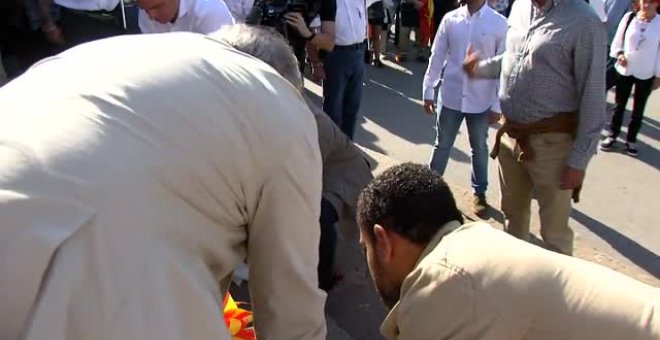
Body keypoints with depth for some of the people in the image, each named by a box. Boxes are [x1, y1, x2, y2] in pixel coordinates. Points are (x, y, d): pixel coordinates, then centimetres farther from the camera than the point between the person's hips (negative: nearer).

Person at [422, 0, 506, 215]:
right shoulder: (451, 19, -2)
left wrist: (498, 105, -6)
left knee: (479, 148, 15)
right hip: (451, 96, 1)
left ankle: (479, 192, 33)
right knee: (442, 145, 13)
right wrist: (428, 91, 3)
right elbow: (437, 57, 4)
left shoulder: (499, 23, -8)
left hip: (480, 101, -1)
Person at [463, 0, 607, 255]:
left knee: (554, 230, 8)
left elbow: (593, 98, -15)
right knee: (512, 212, 25)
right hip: (510, 135, 7)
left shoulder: (584, 22, -18)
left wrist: (579, 161, -14)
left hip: (551, 141, -6)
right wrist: (481, 68, 19)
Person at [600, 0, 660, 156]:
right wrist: (619, 54, -17)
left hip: (646, 74, -1)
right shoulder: (629, 17, -5)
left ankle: (631, 139, 25)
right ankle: (612, 136, 26)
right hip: (625, 70, 1)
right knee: (619, 105, 12)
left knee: (638, 109, 12)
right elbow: (617, 41, 3)